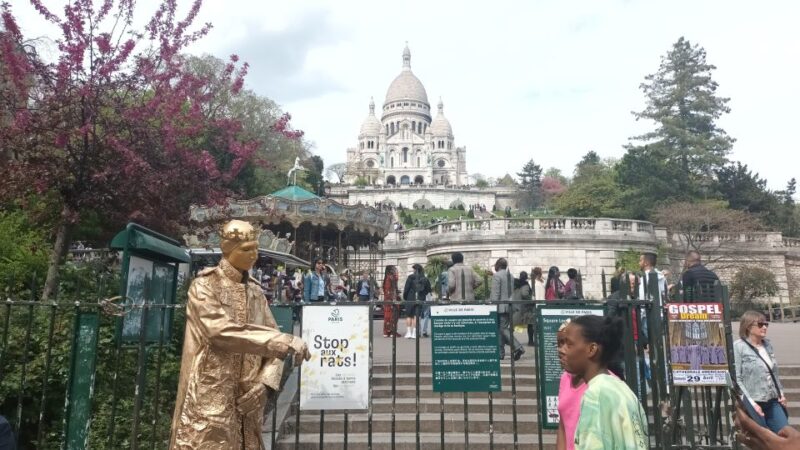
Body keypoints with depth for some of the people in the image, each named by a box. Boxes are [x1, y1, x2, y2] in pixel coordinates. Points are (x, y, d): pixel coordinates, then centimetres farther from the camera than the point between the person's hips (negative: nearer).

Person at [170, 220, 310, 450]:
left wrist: (266, 382, -8)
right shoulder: (205, 285, -6)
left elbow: (272, 337, 8)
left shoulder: (255, 290, 10)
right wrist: (284, 341, -24)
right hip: (209, 400, -5)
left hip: (248, 398, 5)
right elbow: (221, 332, -21)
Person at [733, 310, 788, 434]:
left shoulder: (767, 344, 10)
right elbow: (736, 378, -16)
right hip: (753, 403, -7)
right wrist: (751, 403, -19)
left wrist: (781, 393, 11)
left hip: (773, 401, 7)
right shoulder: (739, 347, -12)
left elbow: (774, 372, 21)